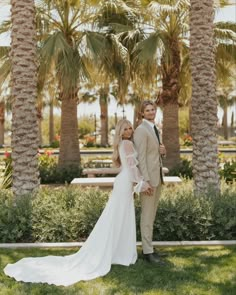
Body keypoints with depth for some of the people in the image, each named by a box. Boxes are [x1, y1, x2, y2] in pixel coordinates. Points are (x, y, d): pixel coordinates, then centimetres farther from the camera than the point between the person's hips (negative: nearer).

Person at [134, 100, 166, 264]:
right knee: (147, 215, -4)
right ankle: (148, 252, 2)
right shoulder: (141, 130, -12)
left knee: (152, 215, 14)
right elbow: (141, 156, -18)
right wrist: (146, 180, -23)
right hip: (148, 177, -9)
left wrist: (163, 151, -1)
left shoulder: (155, 129, 16)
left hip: (158, 176, 9)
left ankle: (148, 247, 23)